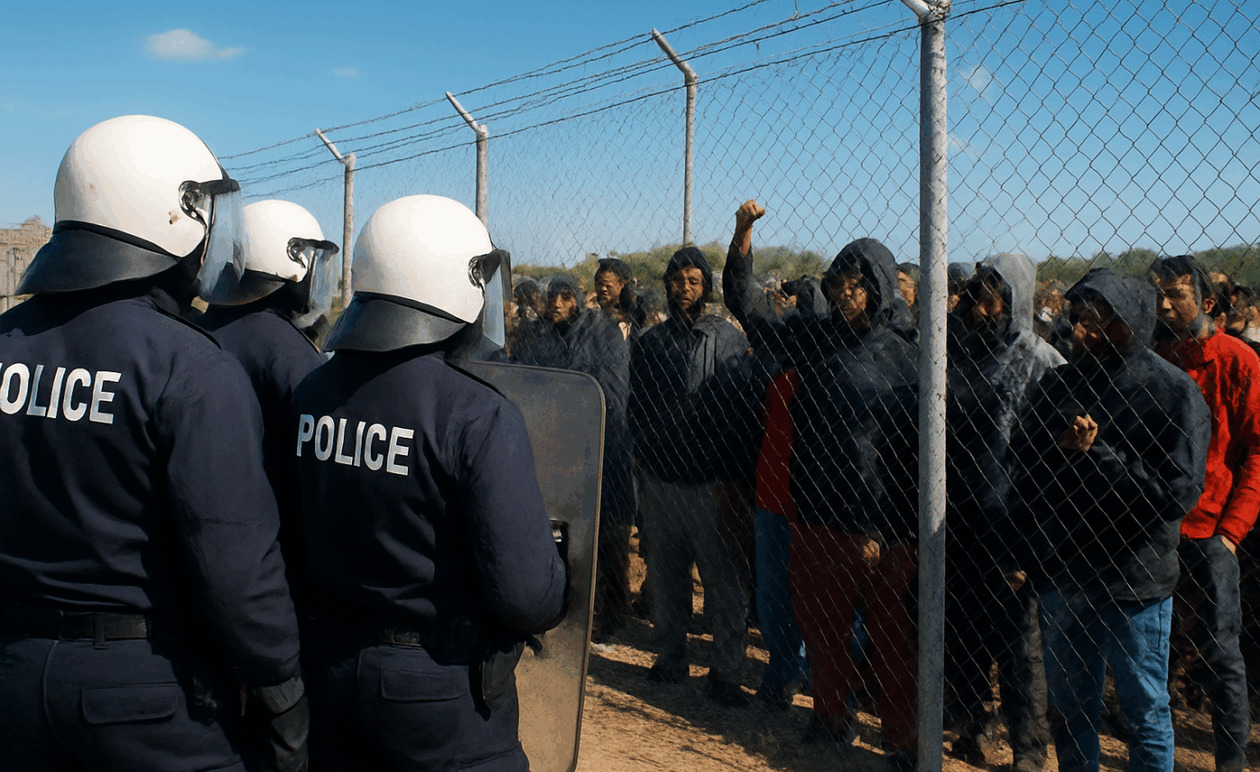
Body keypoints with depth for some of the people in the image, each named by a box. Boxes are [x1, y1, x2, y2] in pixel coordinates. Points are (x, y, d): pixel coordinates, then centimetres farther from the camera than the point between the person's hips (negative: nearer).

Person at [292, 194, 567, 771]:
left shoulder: (308, 393, -3)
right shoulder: (478, 415, -23)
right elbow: (528, 592, -26)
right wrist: (557, 595, -4)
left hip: (328, 674, 6)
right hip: (443, 697, -6)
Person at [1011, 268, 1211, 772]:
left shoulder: (1174, 392, -11)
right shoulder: (1056, 385, 3)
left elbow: (1178, 492, -17)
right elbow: (1023, 469, 10)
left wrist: (1094, 455, -21)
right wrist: (1027, 549, 3)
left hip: (1135, 582, -4)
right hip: (1060, 577, 4)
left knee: (1145, 712, 12)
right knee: (1070, 706, 18)